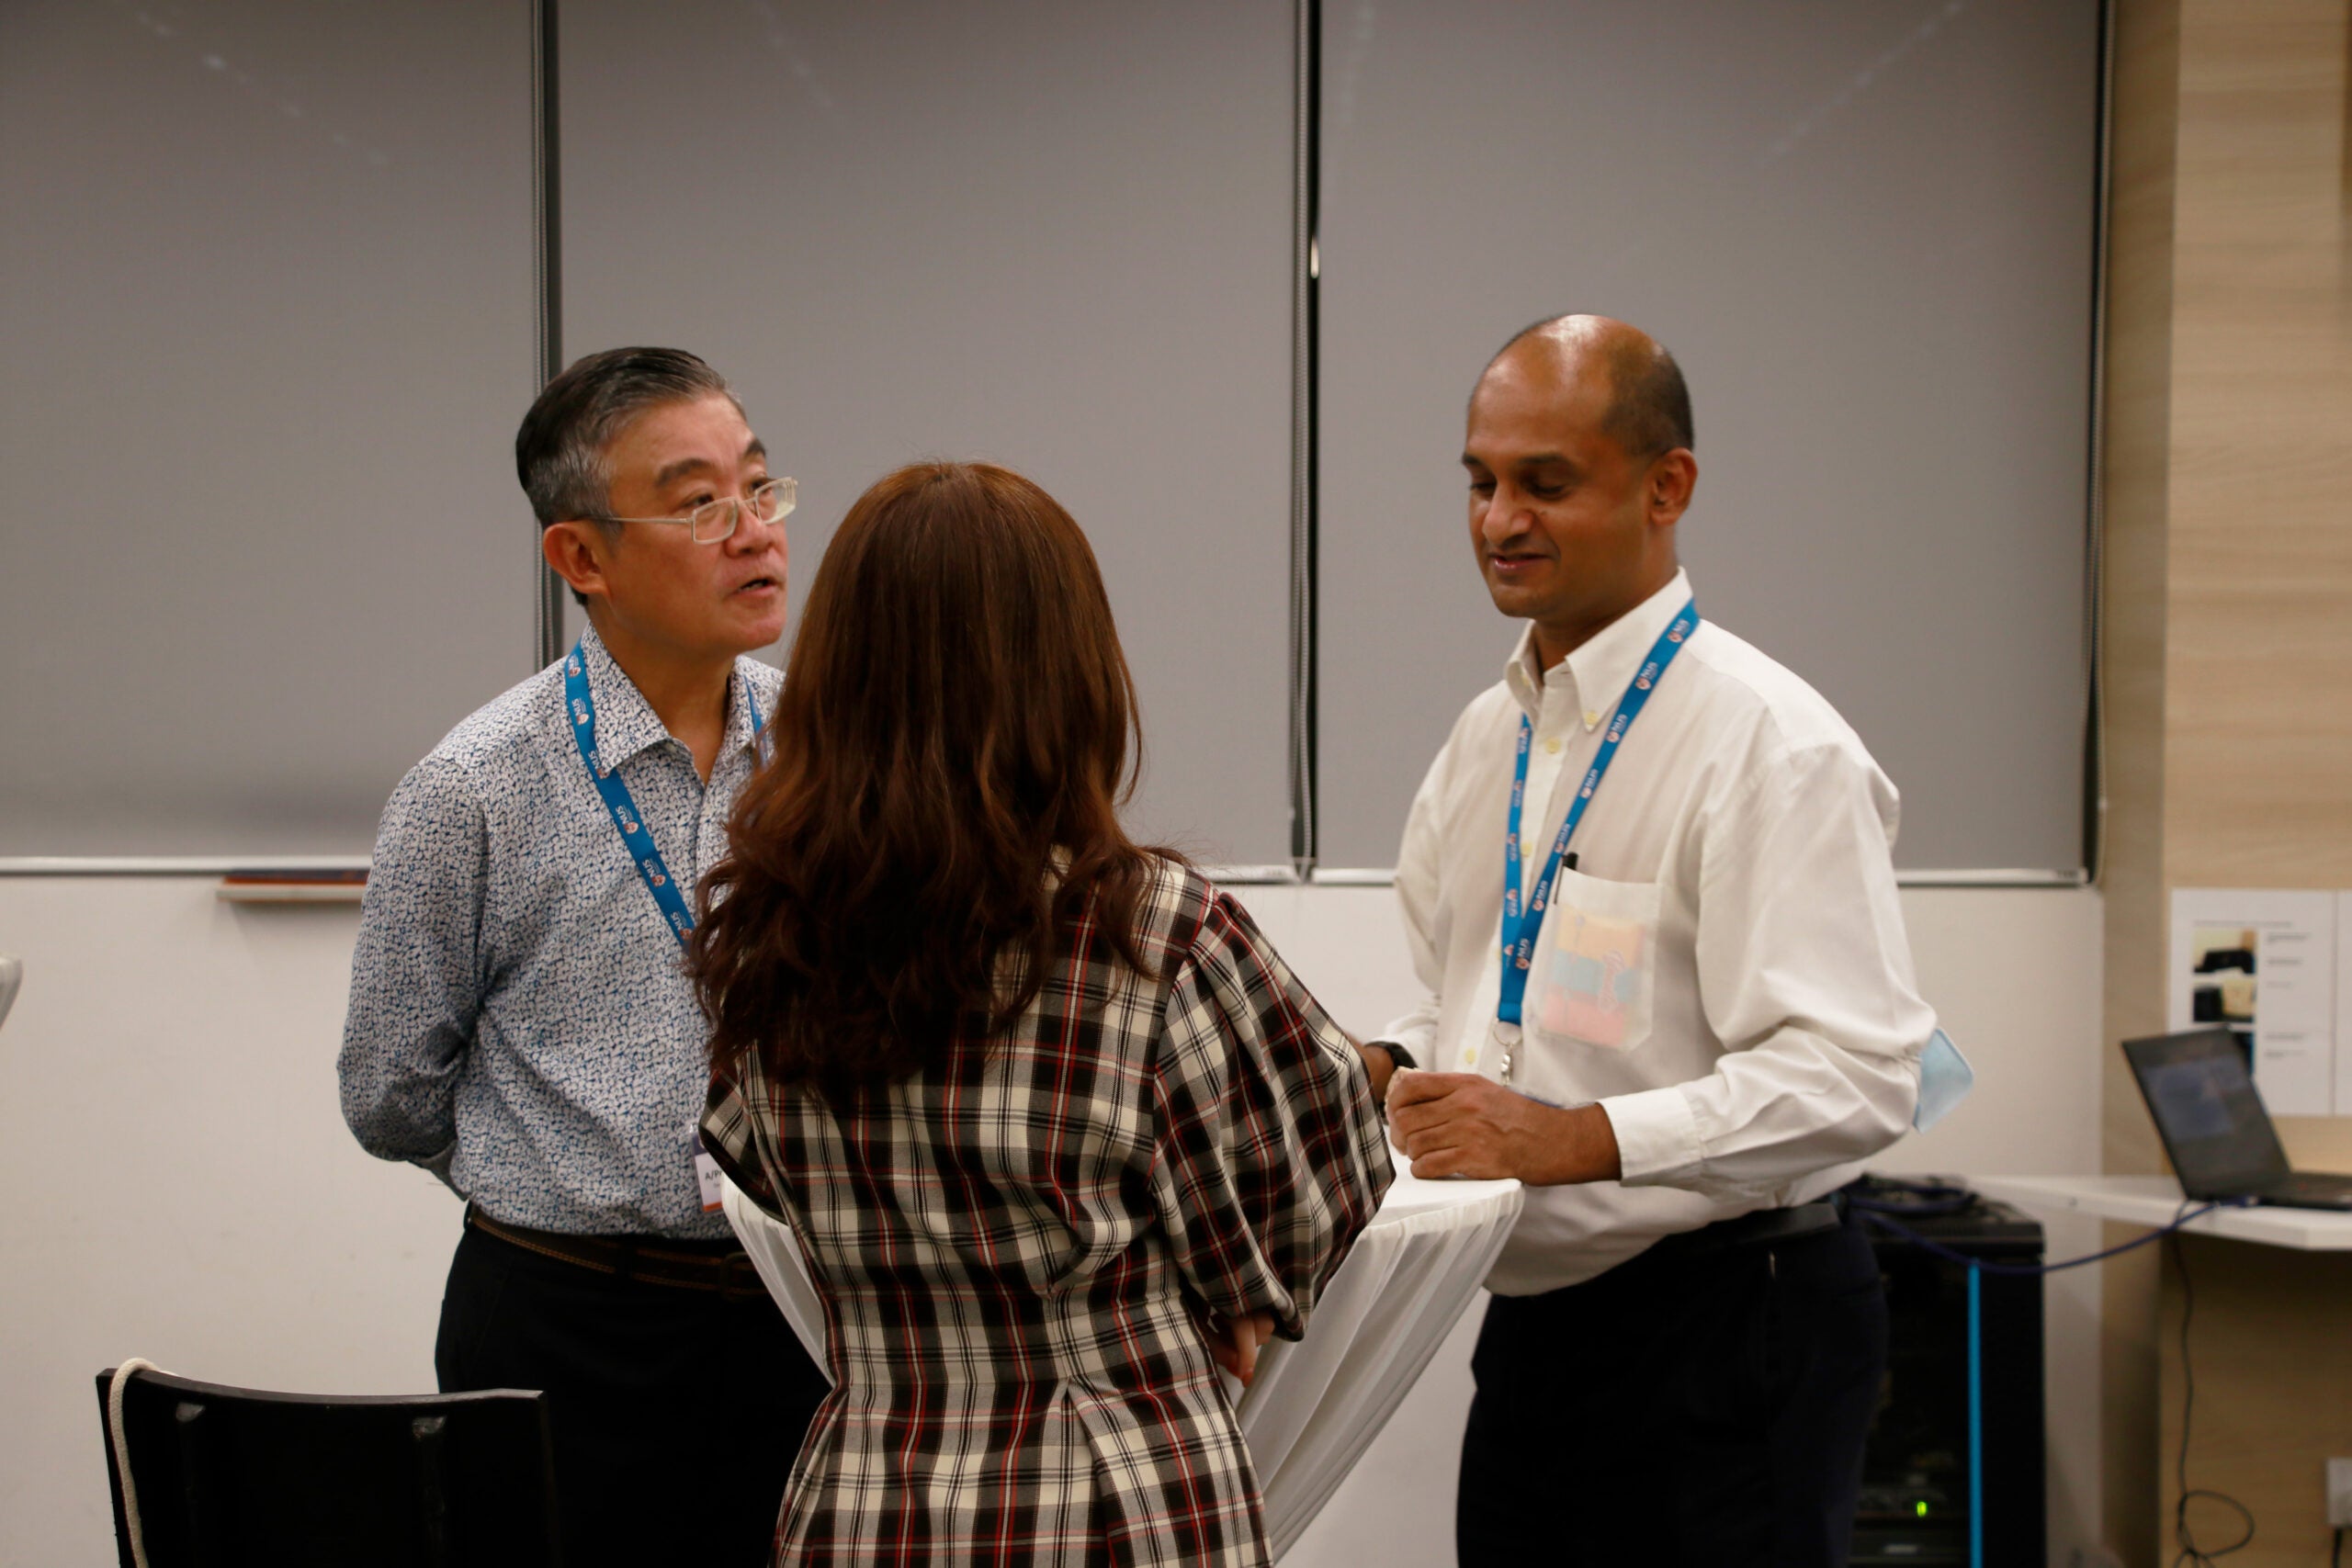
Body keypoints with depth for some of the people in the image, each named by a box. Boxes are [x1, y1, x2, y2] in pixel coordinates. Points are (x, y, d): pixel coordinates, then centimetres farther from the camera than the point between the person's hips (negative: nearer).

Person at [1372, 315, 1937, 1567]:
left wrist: (1576, 1139, -29)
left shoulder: (1774, 746, -14)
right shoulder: (1487, 736, 12)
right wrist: (1391, 1075, -1)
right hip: (1533, 1316, 7)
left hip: (1720, 1330, -7)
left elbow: (1851, 1075, -23)